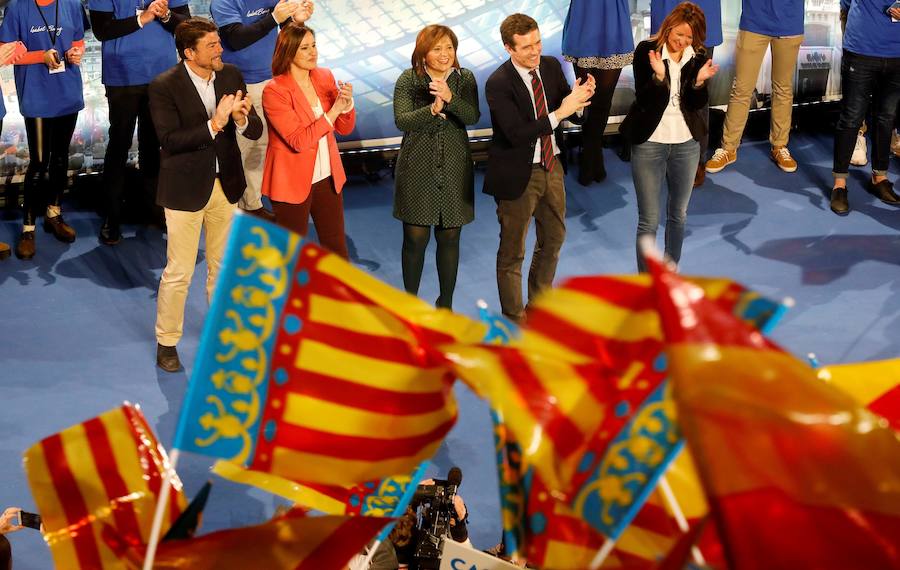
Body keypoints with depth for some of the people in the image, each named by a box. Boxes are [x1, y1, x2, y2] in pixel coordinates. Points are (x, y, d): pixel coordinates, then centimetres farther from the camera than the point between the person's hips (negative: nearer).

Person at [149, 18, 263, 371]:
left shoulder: (231, 76, -2)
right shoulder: (164, 86, -16)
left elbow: (256, 131, -3)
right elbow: (169, 140, -24)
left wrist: (242, 120, -26)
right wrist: (215, 124, -31)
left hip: (225, 184, 5)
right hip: (186, 189, -5)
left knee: (222, 265, 18)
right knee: (179, 272, 2)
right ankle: (166, 342, 18)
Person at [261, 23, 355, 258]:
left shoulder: (325, 77, 0)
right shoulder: (274, 91, -17)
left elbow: (345, 128, 5)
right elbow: (298, 141, -23)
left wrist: (347, 104, -16)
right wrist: (333, 111, -24)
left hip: (327, 176, 5)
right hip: (293, 182, -5)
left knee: (336, 245, 13)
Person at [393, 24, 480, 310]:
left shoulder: (465, 79, 3)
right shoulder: (408, 80, -3)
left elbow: (472, 117, -11)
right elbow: (402, 120, -14)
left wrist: (450, 99, -28)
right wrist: (432, 110, -29)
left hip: (455, 168, 2)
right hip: (417, 168, -2)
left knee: (449, 238, 7)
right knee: (415, 238, 1)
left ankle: (446, 304, 21)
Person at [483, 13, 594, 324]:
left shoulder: (551, 66, -3)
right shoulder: (498, 84, -22)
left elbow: (573, 115, 2)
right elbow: (518, 134, -29)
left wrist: (580, 97, -21)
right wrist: (561, 111, -33)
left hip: (552, 166, 7)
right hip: (519, 175, -7)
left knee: (554, 237, 22)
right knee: (512, 250, 8)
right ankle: (514, 318, 24)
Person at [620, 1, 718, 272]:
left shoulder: (698, 57, 0)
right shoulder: (646, 51, -11)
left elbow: (698, 104, -3)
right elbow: (643, 100, -14)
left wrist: (699, 81, -22)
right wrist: (658, 76, -31)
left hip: (686, 144, 4)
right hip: (649, 144, -4)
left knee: (678, 214, 15)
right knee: (649, 220, -1)